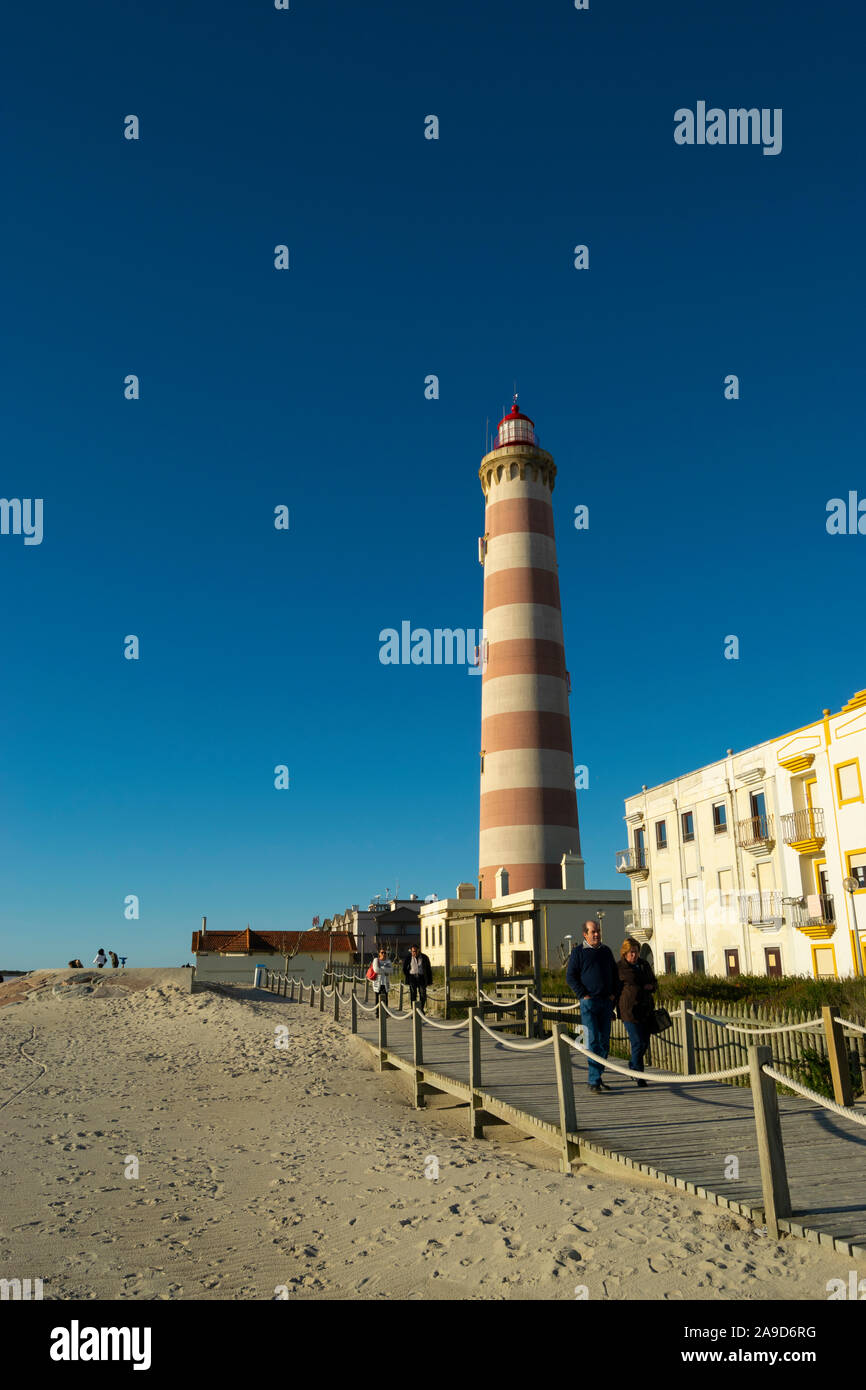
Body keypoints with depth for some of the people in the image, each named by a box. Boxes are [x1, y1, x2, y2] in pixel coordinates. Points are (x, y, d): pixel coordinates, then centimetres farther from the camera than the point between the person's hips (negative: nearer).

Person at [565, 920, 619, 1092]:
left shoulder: (606, 951, 13)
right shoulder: (578, 952, -2)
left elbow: (615, 974, 20)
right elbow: (570, 977, -5)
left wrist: (614, 993, 7)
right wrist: (583, 995, -12)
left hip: (606, 1001, 6)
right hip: (589, 1002, -5)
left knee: (604, 1041, 8)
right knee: (593, 1041, -10)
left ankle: (597, 1078, 19)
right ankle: (594, 1081, -9)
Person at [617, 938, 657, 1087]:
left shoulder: (644, 965, 12)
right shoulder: (619, 968, -4)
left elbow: (654, 981, 25)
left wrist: (651, 986, 1)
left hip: (646, 1009, 6)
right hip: (629, 1010, -6)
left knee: (645, 1041, 10)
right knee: (638, 1042, -8)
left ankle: (633, 1066, 33)